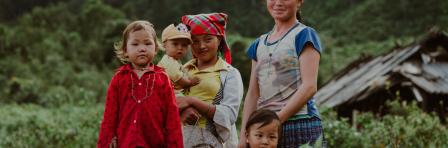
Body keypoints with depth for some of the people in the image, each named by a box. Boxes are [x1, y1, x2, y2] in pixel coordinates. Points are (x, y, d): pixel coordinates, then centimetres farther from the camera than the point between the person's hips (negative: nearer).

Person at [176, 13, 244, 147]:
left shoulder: (230, 74, 0)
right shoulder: (184, 70, 11)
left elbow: (229, 115, -10)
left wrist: (192, 101, -14)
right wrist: (182, 109, -15)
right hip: (183, 137, 3)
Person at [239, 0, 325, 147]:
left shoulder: (304, 35, 2)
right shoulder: (259, 43, 19)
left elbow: (309, 87, -9)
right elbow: (253, 93, 15)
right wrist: (244, 134, 5)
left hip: (299, 124, -5)